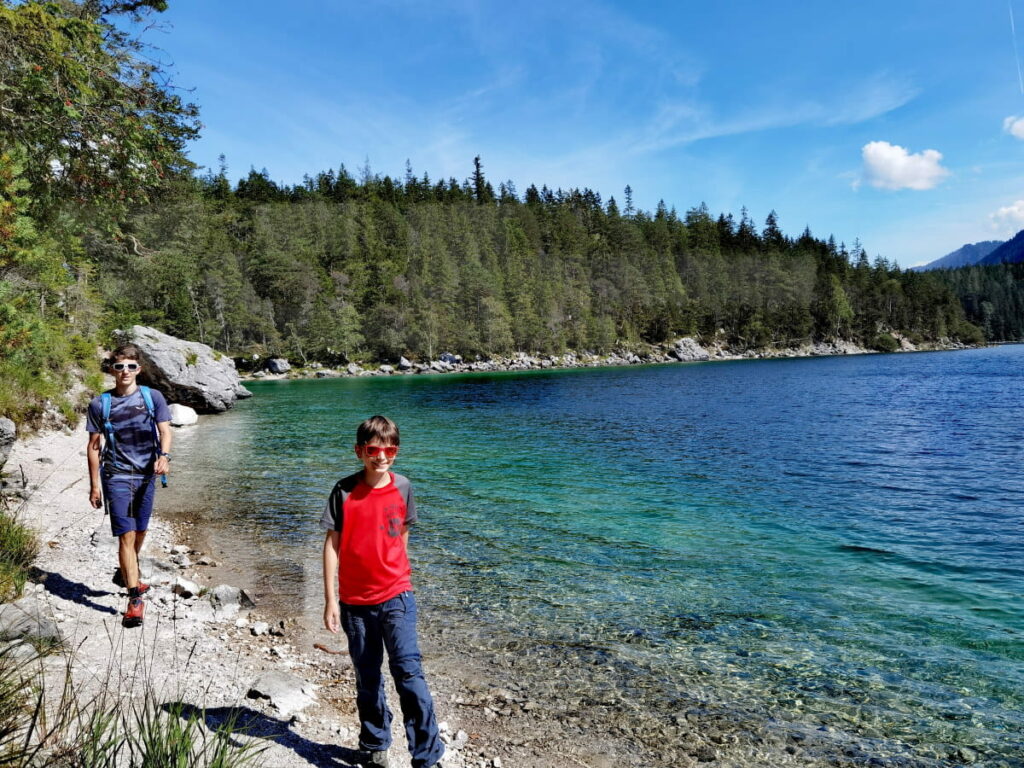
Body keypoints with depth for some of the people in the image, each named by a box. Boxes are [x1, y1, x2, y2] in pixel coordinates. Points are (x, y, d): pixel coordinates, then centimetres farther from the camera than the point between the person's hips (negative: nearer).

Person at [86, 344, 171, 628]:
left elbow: (165, 430, -6)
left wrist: (164, 456, -27)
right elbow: (94, 445, 3)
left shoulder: (152, 397, 2)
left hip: (146, 476, 2)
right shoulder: (100, 404, 0)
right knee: (126, 535, -9)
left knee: (140, 532, 16)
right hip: (116, 476, -2)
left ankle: (125, 574, 42)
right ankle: (135, 599, -6)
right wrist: (95, 484, 1)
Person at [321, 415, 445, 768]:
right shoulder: (344, 491, -8)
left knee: (408, 672, -9)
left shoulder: (402, 487, -2)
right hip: (356, 600, 0)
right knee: (367, 678, 14)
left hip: (396, 596, 0)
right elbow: (332, 543, -5)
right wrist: (330, 599, -7)